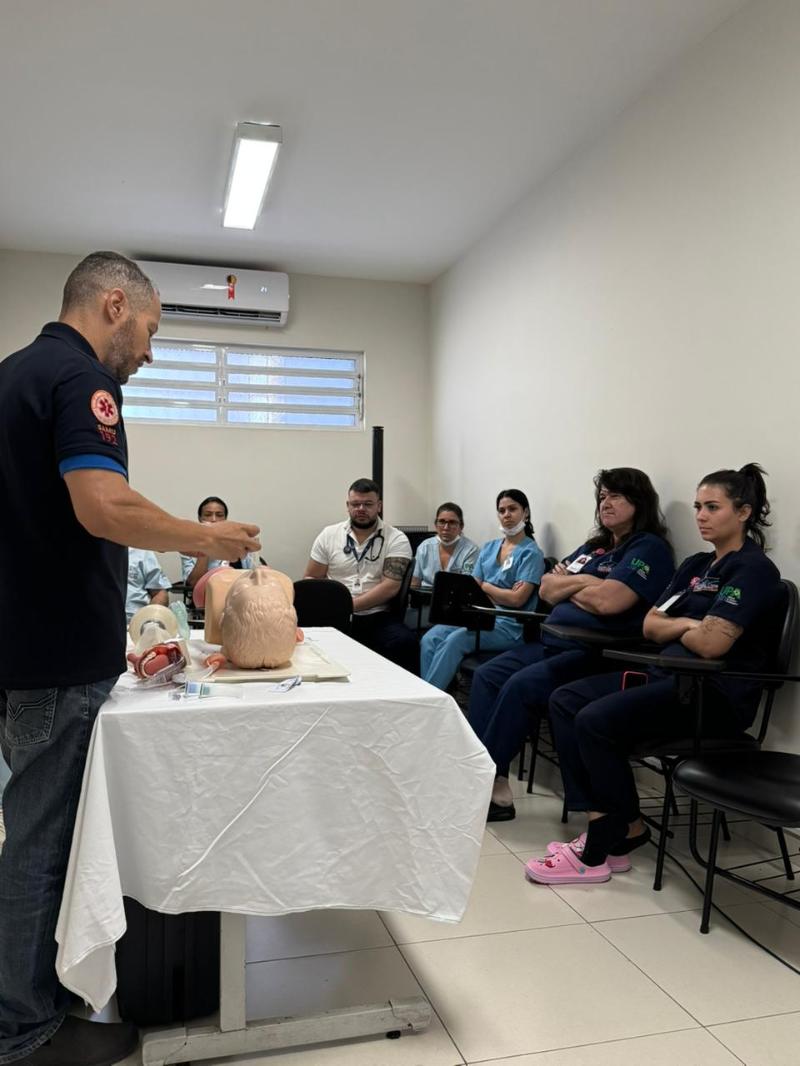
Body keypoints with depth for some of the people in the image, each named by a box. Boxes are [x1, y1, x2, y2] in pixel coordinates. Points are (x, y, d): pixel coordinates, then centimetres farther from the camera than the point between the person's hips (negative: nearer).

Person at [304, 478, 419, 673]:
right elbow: (310, 580, 11)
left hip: (377, 617, -1)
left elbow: (390, 587, -7)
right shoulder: (329, 535, 11)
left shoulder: (396, 540, 3)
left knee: (405, 643, -31)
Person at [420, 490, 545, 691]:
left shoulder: (531, 553, -1)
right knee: (430, 638, -22)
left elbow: (516, 599, -10)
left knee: (455, 640, -31)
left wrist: (485, 587, 3)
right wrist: (502, 596, -8)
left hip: (510, 625, -6)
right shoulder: (489, 548, 18)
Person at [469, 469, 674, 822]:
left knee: (521, 685, -26)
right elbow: (547, 588, 15)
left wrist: (567, 586, 0)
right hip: (553, 640, 9)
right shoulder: (594, 547, 22)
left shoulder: (649, 548, -4)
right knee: (486, 676, -7)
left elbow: (607, 601, -20)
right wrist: (583, 582, -5)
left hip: (596, 653, -9)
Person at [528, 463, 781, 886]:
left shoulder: (753, 569, -9)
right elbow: (650, 626, 12)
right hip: (669, 676, 9)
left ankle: (622, 831, -7)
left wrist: (678, 630, 0)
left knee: (596, 720, -25)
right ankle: (605, 824, -10)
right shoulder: (695, 566, 18)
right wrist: (688, 624, -6)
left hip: (716, 693, -9)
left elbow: (709, 644, -20)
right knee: (564, 701, -7)